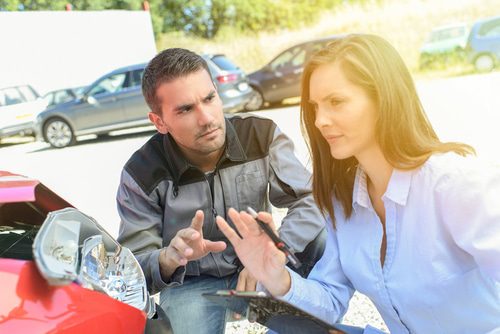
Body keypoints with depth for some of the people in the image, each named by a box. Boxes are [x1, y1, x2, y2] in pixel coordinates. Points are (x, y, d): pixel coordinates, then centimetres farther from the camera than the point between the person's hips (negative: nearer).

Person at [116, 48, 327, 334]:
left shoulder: (263, 136, -14)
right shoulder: (141, 175, -16)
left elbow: (311, 201, -16)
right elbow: (133, 266, -13)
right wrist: (170, 257, -38)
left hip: (258, 265, 2)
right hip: (193, 282, -2)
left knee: (323, 242, -23)